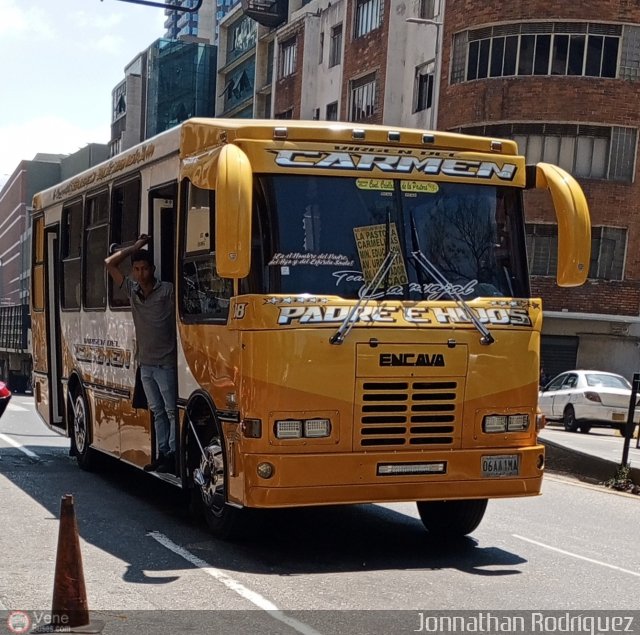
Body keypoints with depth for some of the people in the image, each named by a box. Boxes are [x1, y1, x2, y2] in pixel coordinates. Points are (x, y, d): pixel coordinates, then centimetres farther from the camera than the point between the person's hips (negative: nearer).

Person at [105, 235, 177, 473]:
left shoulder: (168, 290, -8)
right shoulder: (132, 290, 8)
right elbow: (109, 263, 12)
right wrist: (135, 247, 8)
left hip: (166, 362, -6)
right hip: (145, 363, 6)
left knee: (172, 410, -4)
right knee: (157, 411, 10)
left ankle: (173, 454, -3)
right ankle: (161, 453, 13)